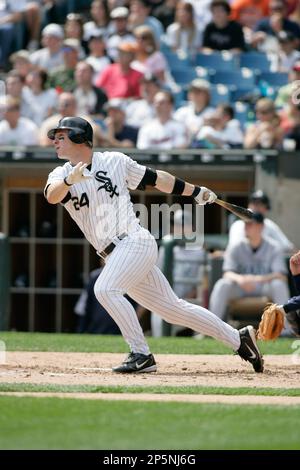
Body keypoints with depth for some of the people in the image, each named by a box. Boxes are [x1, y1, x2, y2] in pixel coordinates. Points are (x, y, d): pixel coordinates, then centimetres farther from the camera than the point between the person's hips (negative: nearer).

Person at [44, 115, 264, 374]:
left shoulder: (115, 161, 3)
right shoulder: (61, 175, 8)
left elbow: (156, 178, 13)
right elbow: (52, 195, -16)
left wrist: (196, 192, 17)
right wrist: (69, 181, -37)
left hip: (136, 242, -5)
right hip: (115, 256, 5)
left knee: (105, 289, -27)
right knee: (174, 309, 7)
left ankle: (141, 355, -21)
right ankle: (238, 338, 17)